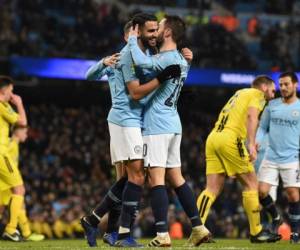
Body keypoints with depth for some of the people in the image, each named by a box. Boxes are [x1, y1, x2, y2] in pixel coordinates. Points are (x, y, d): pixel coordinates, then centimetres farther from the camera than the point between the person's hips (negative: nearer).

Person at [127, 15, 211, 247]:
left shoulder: (169, 59, -15)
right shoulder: (180, 60, 15)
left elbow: (142, 62, -33)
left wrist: (133, 39, -16)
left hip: (157, 126, -9)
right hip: (173, 125, 9)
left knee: (156, 179, -10)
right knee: (176, 178, 14)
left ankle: (162, 235, -14)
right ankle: (198, 227, 13)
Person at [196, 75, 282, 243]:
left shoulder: (239, 93, 32)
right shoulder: (258, 94, 7)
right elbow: (251, 116, -12)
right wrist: (251, 144, -22)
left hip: (213, 137, 8)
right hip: (230, 139, -8)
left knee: (213, 189, 3)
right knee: (251, 184, 2)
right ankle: (256, 232, 5)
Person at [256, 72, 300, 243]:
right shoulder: (272, 105, 10)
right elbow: (263, 127, 15)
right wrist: (257, 141, -5)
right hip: (271, 158, 3)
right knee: (261, 191, -6)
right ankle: (276, 218, 21)